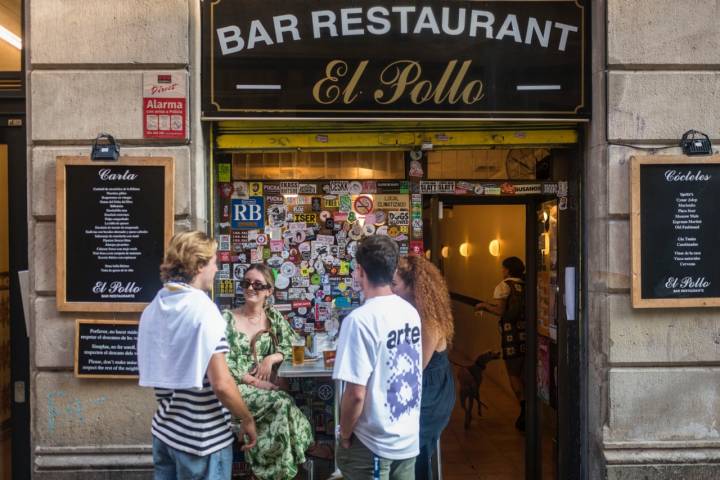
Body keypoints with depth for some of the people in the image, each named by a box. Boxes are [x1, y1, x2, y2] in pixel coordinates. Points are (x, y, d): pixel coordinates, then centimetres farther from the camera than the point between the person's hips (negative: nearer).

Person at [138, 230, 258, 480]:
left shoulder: (153, 309, 2)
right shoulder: (204, 309, -20)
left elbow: (155, 371, 12)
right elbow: (221, 383, -24)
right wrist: (248, 420, -10)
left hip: (164, 429, 7)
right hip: (203, 437, -7)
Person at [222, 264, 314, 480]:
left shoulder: (273, 316, 8)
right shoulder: (227, 319, -4)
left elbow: (292, 346, 8)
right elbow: (223, 363, -9)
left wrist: (271, 358, -10)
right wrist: (254, 382, -17)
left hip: (265, 386, 3)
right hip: (237, 388, -3)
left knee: (283, 405, -29)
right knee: (282, 404, -27)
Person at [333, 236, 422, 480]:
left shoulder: (360, 319, -23)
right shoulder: (411, 311, -1)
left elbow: (356, 393, -23)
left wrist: (345, 434, -8)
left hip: (374, 444, -6)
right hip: (410, 438, 6)